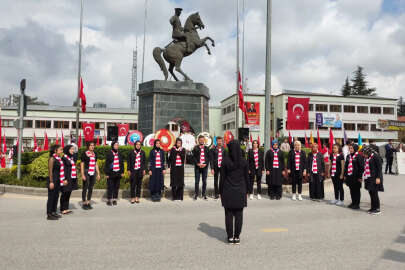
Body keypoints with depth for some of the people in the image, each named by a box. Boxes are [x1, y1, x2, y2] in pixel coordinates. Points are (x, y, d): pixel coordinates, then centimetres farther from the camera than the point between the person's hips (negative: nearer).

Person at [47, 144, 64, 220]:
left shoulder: (59, 159, 12)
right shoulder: (52, 158, -13)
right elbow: (50, 171, -16)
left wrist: (63, 180, 17)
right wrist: (51, 182, -18)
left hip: (58, 181, 9)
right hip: (53, 180, -8)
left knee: (56, 196, 14)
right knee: (51, 197, -2)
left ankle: (54, 212, 24)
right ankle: (49, 215, 6)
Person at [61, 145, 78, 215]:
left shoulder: (72, 157, 12)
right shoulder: (64, 158, -12)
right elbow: (63, 169, -16)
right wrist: (65, 179, -22)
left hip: (72, 178, 8)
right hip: (67, 178, -8)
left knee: (68, 193, 13)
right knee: (65, 193, 1)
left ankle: (66, 208, 22)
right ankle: (63, 209, 11)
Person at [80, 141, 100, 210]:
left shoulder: (94, 154, 12)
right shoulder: (84, 154, -3)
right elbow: (82, 164, -5)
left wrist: (98, 174, 13)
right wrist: (82, 175, -11)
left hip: (93, 173, 5)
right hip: (86, 172, -5)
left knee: (91, 188, 9)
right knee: (85, 188, 0)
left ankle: (88, 203, 18)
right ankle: (84, 203, 9)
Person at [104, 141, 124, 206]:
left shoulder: (119, 154, 10)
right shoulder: (109, 154, -4)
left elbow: (122, 163, 13)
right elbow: (106, 164, -5)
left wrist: (122, 172, 8)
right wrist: (107, 173, -9)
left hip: (118, 173, 4)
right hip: (111, 173, -4)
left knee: (116, 187, 8)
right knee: (110, 187, 0)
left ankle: (114, 199, 18)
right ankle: (109, 200, 11)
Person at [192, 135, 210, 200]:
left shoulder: (206, 148, 10)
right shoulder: (195, 148, 4)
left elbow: (208, 157, 7)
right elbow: (194, 157, -1)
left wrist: (205, 164, -7)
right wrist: (198, 164, -13)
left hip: (205, 166, 2)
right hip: (197, 166, -2)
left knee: (204, 181, 5)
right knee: (197, 181, 1)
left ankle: (203, 194, 14)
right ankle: (196, 194, 10)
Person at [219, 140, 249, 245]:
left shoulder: (225, 160, -8)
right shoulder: (244, 161, -1)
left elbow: (222, 178, -5)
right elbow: (246, 178, 4)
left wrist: (221, 192, 3)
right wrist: (246, 191, 14)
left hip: (228, 191, -1)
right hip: (240, 191, 2)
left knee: (229, 214, 6)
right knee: (239, 214, 7)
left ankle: (230, 237, 11)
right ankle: (237, 237, 12)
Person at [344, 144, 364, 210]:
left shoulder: (359, 156, -10)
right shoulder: (348, 156, 11)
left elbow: (361, 167, -13)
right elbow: (346, 166, 16)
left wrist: (360, 176, -16)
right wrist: (345, 175, 14)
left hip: (356, 176, -6)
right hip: (349, 176, 6)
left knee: (356, 190, 4)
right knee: (352, 190, 14)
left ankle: (357, 204, 13)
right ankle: (353, 203, 25)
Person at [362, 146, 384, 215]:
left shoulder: (375, 156, -11)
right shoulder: (367, 158, 13)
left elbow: (379, 167, -13)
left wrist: (378, 178, -17)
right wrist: (364, 177, 16)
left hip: (374, 178, -8)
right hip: (369, 178, 8)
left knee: (374, 193, -4)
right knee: (371, 193, 11)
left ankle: (377, 209, 6)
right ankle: (373, 208, 19)